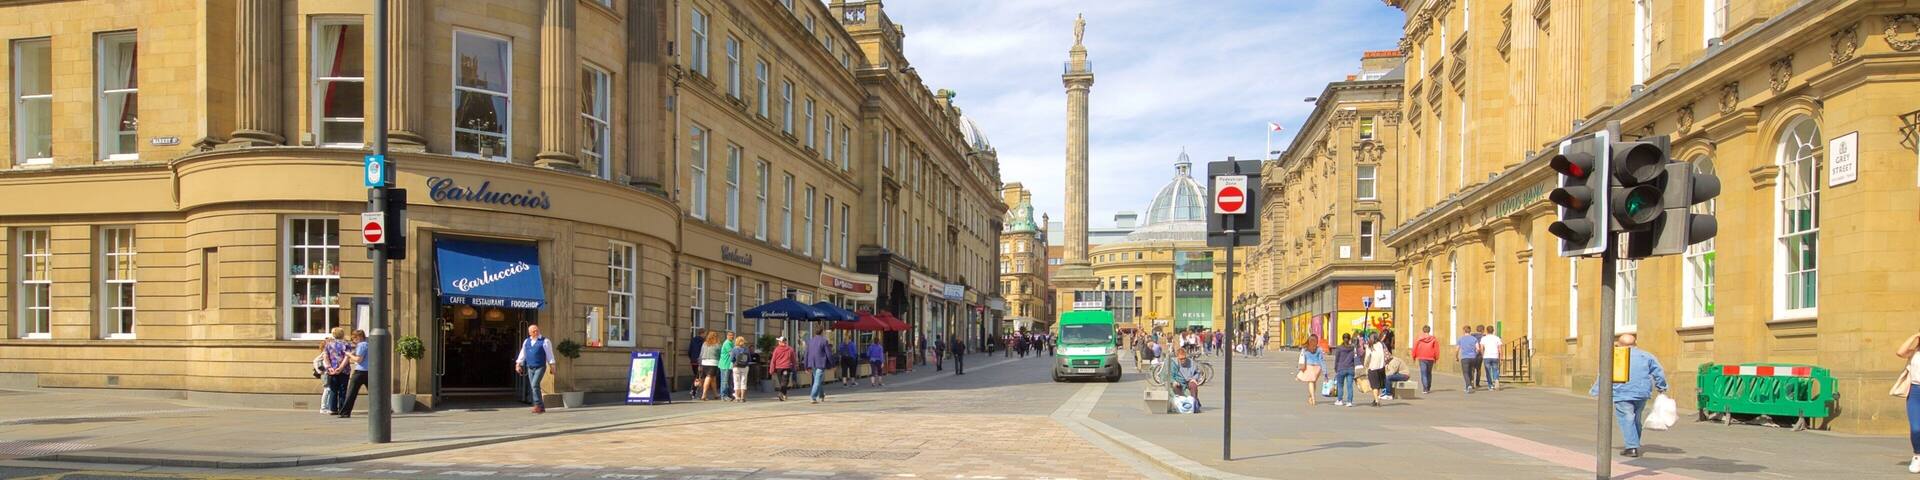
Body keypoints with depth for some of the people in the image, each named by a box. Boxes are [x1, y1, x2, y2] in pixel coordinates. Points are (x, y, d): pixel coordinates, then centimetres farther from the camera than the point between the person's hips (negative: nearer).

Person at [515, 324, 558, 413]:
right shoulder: (526, 342, 12)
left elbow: (549, 355, -4)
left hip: (540, 367, -6)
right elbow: (522, 354, 16)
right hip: (530, 368, 6)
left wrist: (552, 366, -8)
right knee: (533, 387, 6)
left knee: (535, 385, -20)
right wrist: (518, 364, 8)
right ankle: (541, 407, 12)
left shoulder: (545, 341, -3)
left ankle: (538, 405, -16)